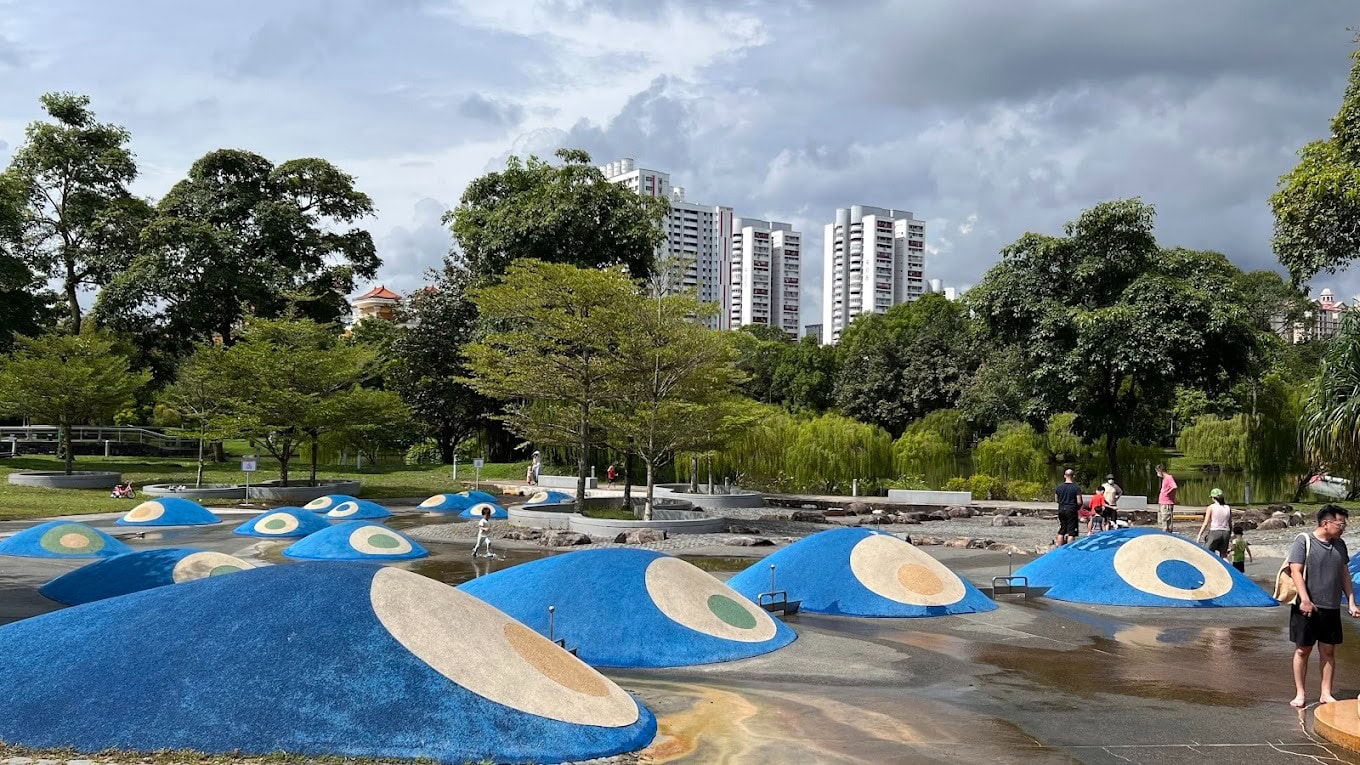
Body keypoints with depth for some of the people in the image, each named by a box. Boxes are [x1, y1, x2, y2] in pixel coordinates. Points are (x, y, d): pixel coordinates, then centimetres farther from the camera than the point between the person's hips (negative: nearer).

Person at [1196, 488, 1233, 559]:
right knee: (1224, 555, 12)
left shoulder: (1211, 507, -4)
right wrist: (1229, 535, 23)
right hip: (1225, 532, 5)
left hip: (1214, 532, -4)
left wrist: (1199, 535, -5)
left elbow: (1206, 523, -8)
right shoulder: (1228, 508, 8)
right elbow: (1230, 524, 12)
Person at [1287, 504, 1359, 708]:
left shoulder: (1339, 545, 9)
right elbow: (1296, 571, -14)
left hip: (1332, 608, 5)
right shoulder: (1303, 541, -9)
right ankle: (1299, 694, 12)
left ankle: (1326, 693, 20)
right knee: (1303, 650, 4)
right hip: (1307, 607, -5)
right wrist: (1305, 600, -22)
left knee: (1328, 651, 9)